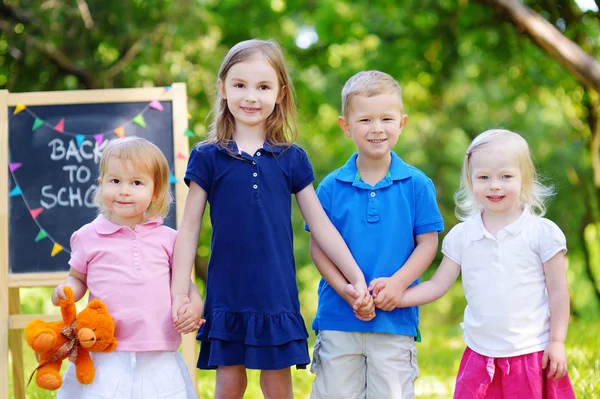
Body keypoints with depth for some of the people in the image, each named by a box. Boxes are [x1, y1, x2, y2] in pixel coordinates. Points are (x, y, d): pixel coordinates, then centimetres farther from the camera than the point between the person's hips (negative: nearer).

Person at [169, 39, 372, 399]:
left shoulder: (292, 159, 3)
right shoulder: (208, 158, 0)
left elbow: (321, 225, 6)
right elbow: (189, 230, 1)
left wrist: (357, 279, 2)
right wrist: (179, 293, -5)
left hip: (277, 295, 1)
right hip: (227, 295, -1)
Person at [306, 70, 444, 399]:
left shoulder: (417, 184, -1)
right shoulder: (331, 187, 0)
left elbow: (427, 242, 0)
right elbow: (318, 245, 1)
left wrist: (398, 283, -14)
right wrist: (345, 289, -12)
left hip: (396, 320, -1)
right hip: (338, 318, 1)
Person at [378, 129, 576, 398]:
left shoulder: (543, 232, -4)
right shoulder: (462, 235, 4)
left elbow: (557, 292, -1)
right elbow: (438, 285, 6)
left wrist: (557, 342, -3)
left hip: (533, 355, -3)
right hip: (480, 356, 3)